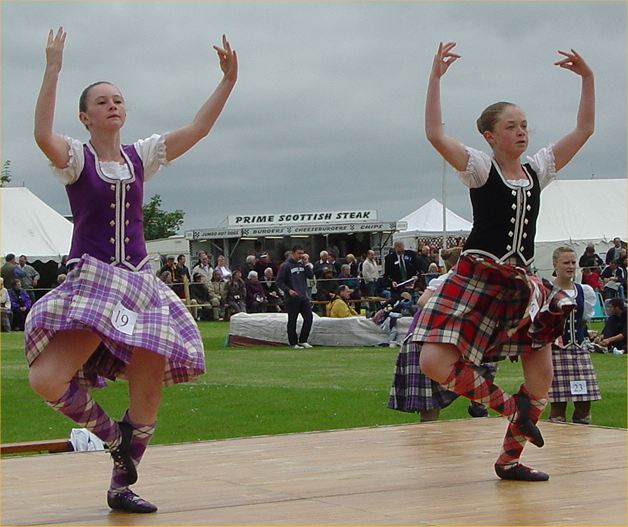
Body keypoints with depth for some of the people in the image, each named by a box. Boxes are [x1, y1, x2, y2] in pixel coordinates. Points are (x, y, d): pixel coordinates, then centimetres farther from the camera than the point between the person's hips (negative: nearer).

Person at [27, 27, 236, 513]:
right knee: (47, 380, -22)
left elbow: (198, 129, 6)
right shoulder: (75, 158, -2)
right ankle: (110, 434, 5)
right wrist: (53, 69, -30)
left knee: (149, 391, -1)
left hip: (139, 282, 4)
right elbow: (43, 135, -24)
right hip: (89, 283, -4)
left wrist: (228, 81, -4)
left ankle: (122, 485, 17)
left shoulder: (141, 156, 11)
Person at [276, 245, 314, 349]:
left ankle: (302, 340, 12)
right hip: (292, 298, -5)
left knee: (309, 318, 1)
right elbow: (279, 282, -6)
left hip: (304, 297, 5)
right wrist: (288, 290, -17)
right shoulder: (285, 265, -5)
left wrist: (306, 264, -6)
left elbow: (311, 275, 3)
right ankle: (293, 343, 10)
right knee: (292, 321, 1)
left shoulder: (302, 264, 11)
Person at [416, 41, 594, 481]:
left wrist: (587, 78, 4)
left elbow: (584, 129, 11)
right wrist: (436, 76, -27)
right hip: (475, 279, -5)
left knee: (541, 381, 1)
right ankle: (508, 405, 0)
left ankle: (510, 459, 17)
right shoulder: (480, 168, -5)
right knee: (435, 363, -22)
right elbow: (435, 134, -21)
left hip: (520, 285, 5)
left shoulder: (538, 170, 10)